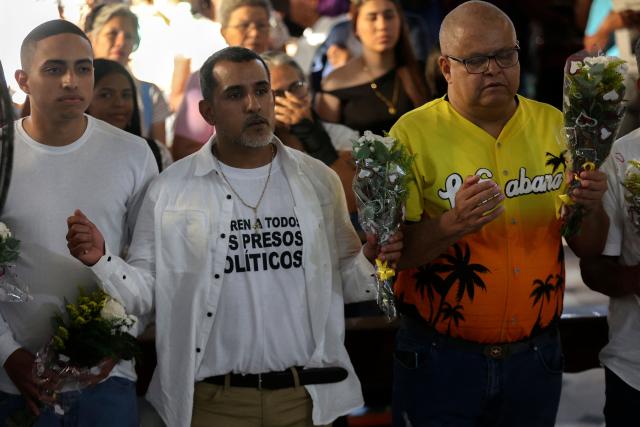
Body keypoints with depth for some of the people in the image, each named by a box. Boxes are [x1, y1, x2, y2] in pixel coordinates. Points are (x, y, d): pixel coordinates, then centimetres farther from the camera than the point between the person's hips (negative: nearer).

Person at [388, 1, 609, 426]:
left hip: (536, 359, 4)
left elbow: (589, 248, 6)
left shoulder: (555, 126, 3)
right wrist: (452, 225, -29)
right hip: (440, 360, -3)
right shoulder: (413, 133, -9)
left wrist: (590, 208, -15)